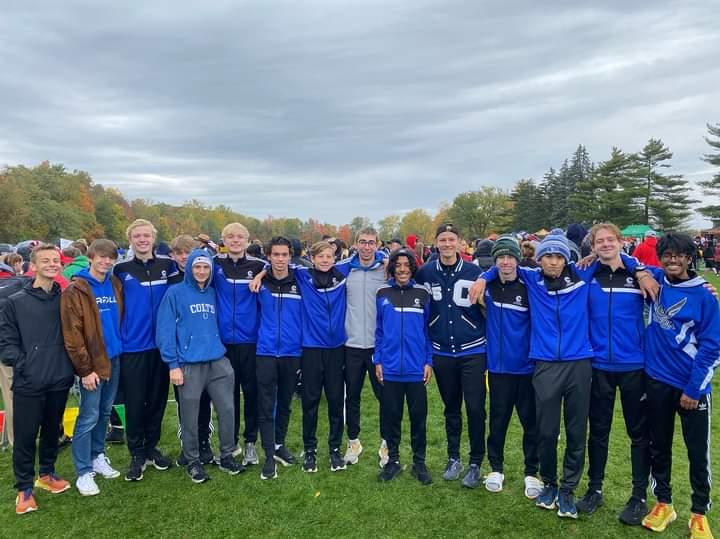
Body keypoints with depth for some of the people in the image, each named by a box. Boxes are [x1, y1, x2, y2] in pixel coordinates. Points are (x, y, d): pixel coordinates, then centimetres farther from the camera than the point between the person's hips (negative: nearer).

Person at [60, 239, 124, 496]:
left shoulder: (116, 285, 7)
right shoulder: (75, 291, -10)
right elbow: (72, 334, -13)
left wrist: (122, 345, 6)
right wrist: (85, 369, -15)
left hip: (114, 359, 6)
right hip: (93, 363, -6)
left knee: (105, 412, 16)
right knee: (89, 417, 0)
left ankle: (98, 456, 32)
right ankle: (83, 472, 10)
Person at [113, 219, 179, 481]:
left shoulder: (167, 266, 4)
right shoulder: (121, 270, 0)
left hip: (161, 344, 2)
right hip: (132, 346, -2)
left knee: (157, 399, 12)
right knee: (135, 402, 4)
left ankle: (152, 447, 28)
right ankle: (136, 454, 18)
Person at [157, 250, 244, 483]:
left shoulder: (214, 293, 10)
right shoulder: (175, 293, -4)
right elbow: (165, 330, -8)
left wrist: (220, 347, 7)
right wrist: (173, 364, -11)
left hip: (218, 361, 4)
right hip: (189, 364, -4)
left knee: (227, 408, 5)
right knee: (190, 416, 8)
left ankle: (226, 456, 23)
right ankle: (192, 461, 26)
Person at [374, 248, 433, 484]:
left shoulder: (422, 294, 1)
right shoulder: (382, 294, 1)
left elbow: (428, 329, 4)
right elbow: (378, 329, 5)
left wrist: (428, 361, -1)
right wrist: (377, 360, 1)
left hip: (416, 368, 0)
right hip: (390, 367, 0)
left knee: (418, 416, 9)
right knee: (391, 416, 10)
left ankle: (419, 462, 24)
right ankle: (393, 460, 27)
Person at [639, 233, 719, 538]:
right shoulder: (655, 281, 0)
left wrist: (693, 389, -11)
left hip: (692, 386, -3)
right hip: (657, 381, 3)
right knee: (658, 446, 13)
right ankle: (663, 503, 31)